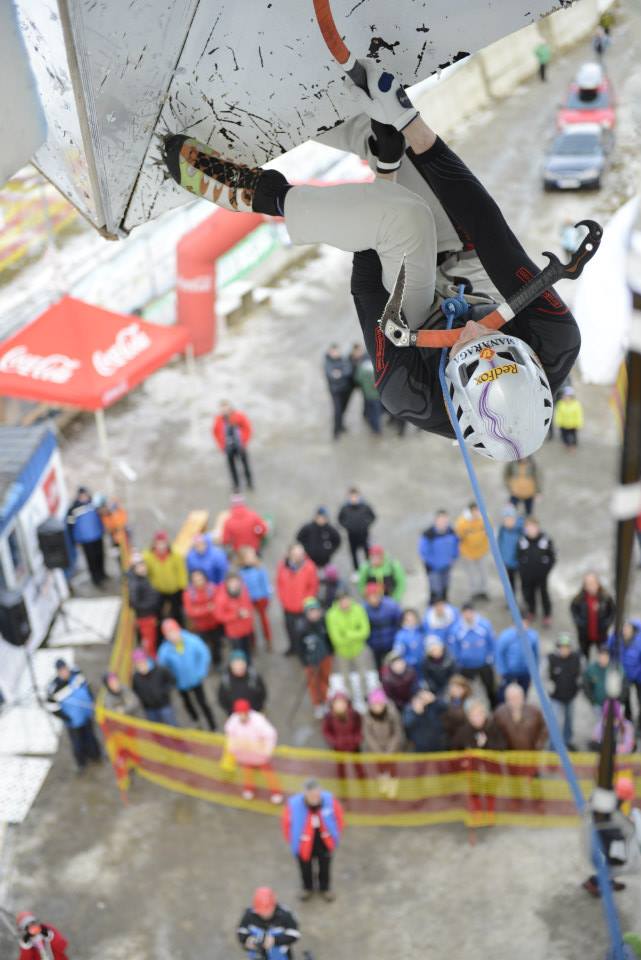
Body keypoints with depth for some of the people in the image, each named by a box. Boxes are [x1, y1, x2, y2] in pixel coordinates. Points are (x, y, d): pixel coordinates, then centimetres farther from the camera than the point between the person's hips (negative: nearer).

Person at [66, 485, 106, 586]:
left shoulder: (92, 502, -7)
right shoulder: (73, 509, -23)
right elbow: (71, 526, -14)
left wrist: (102, 529, 17)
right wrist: (76, 540, -9)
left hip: (98, 536, 5)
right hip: (86, 540, -5)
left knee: (100, 555, 20)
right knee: (91, 559, 6)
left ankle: (101, 574, 44)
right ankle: (95, 579, 26)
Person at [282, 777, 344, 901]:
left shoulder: (329, 800, -28)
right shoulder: (293, 805, -32)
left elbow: (338, 816, -8)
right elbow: (287, 823, -13)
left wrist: (336, 836, 2)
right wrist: (292, 843, -3)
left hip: (325, 843, 1)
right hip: (304, 844, -1)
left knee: (325, 866, 26)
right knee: (305, 867, 25)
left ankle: (325, 888, 56)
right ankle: (307, 888, 57)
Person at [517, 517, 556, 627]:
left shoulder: (545, 540, -16)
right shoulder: (522, 541, -13)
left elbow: (553, 556, -4)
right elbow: (519, 557, 1)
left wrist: (547, 569, -8)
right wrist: (522, 570, -2)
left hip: (541, 574, -1)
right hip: (527, 576, 1)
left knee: (544, 594, 12)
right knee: (528, 594, 16)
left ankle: (547, 615, 34)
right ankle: (531, 612, 44)